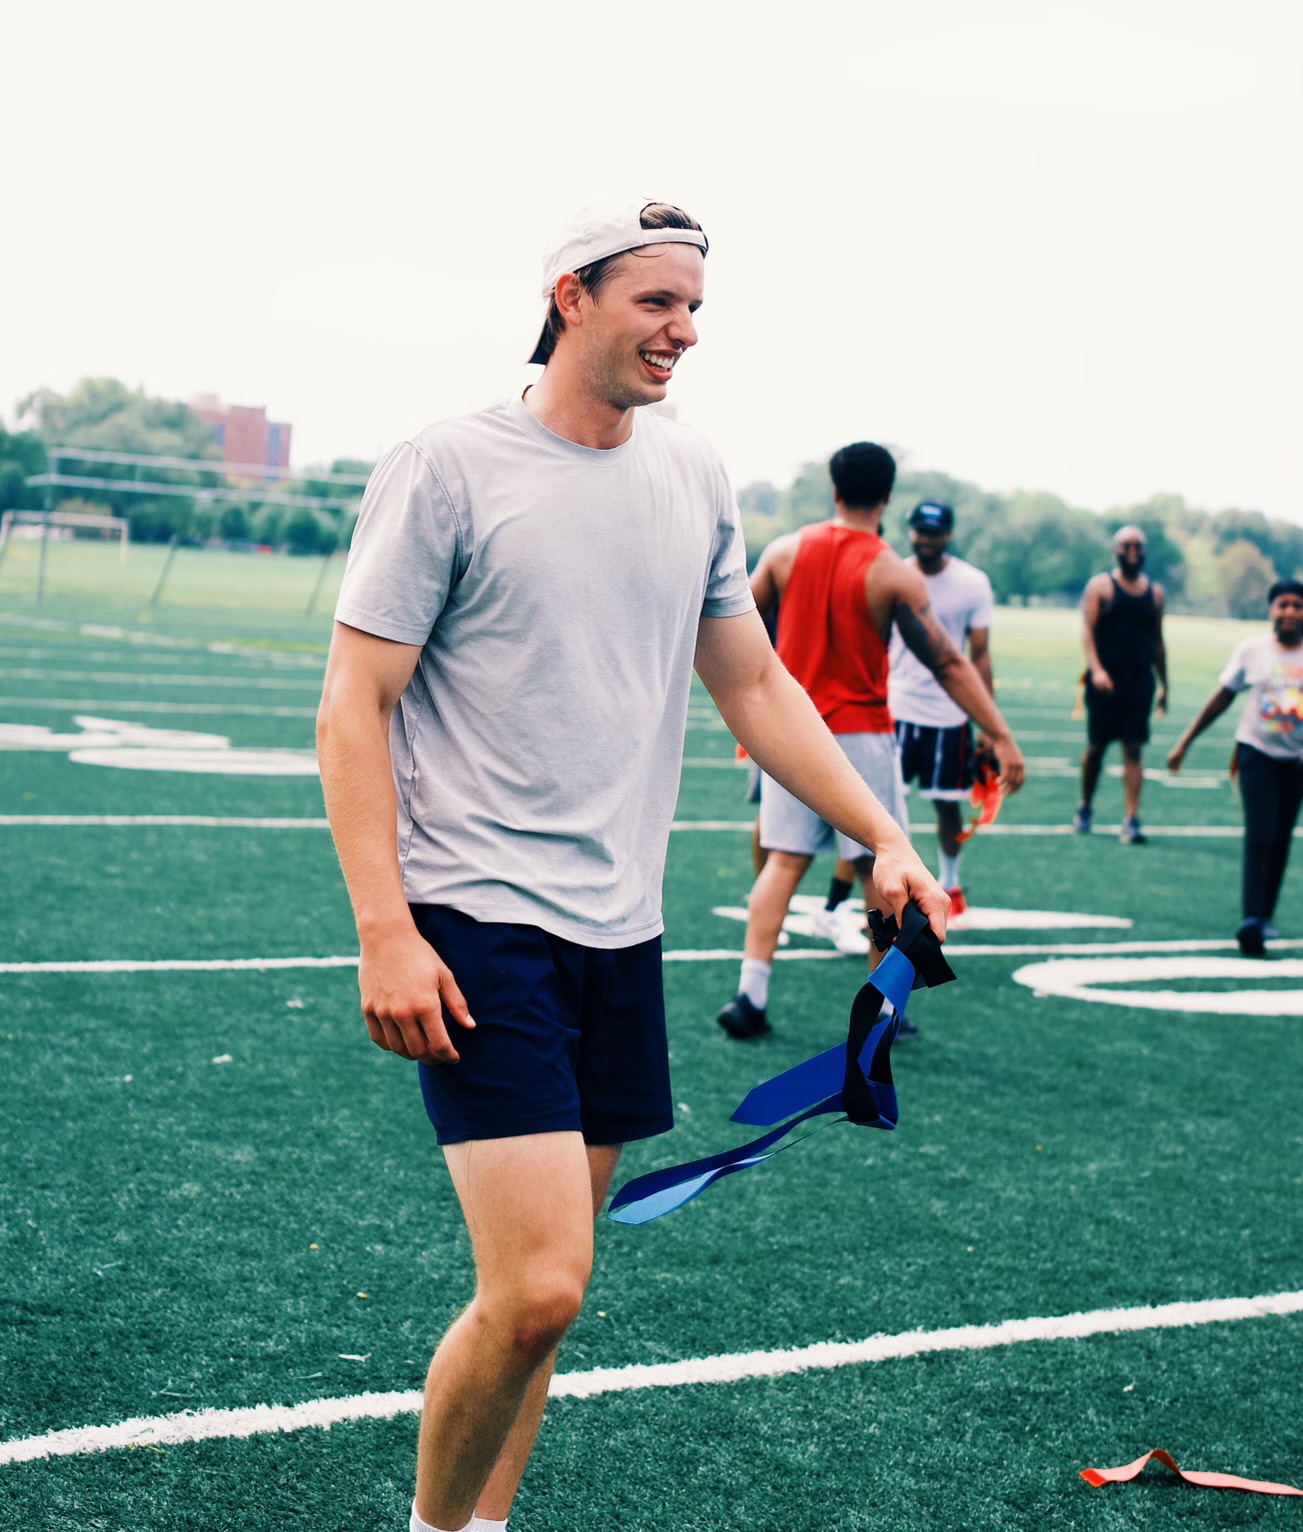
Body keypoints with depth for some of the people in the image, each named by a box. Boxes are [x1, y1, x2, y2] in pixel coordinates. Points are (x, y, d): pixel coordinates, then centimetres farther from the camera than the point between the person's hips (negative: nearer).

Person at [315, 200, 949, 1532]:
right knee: (536, 1289, -14)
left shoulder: (692, 477, 11)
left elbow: (755, 686, 19)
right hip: (476, 923, -6)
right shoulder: (447, 470, -7)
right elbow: (352, 707, -8)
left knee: (546, 1279, 11)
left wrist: (885, 839, 11)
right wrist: (384, 931, -16)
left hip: (619, 930, 6)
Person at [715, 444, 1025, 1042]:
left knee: (783, 861, 7)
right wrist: (1001, 737, -8)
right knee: (878, 869, 7)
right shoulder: (895, 575, -10)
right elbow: (947, 663, -11)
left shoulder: (785, 551, 0)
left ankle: (751, 994, -2)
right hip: (860, 735, -3)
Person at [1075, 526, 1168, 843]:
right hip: (1106, 680, -2)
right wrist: (1096, 668, -23)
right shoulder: (1100, 586, 0)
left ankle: (1131, 820, -6)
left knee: (1133, 750, -3)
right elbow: (1087, 630, -9)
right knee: (1096, 745, 7)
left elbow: (1158, 641, 18)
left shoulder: (1154, 592, 12)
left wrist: (1164, 685, 17)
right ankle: (1084, 809, 26)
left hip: (1139, 680, 2)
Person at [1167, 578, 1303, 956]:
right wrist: (1184, 743, 8)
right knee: (1260, 835, -14)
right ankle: (1251, 918, -19)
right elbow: (1222, 698, 6)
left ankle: (1264, 915, 20)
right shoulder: (1252, 650, -2)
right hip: (1257, 753, -2)